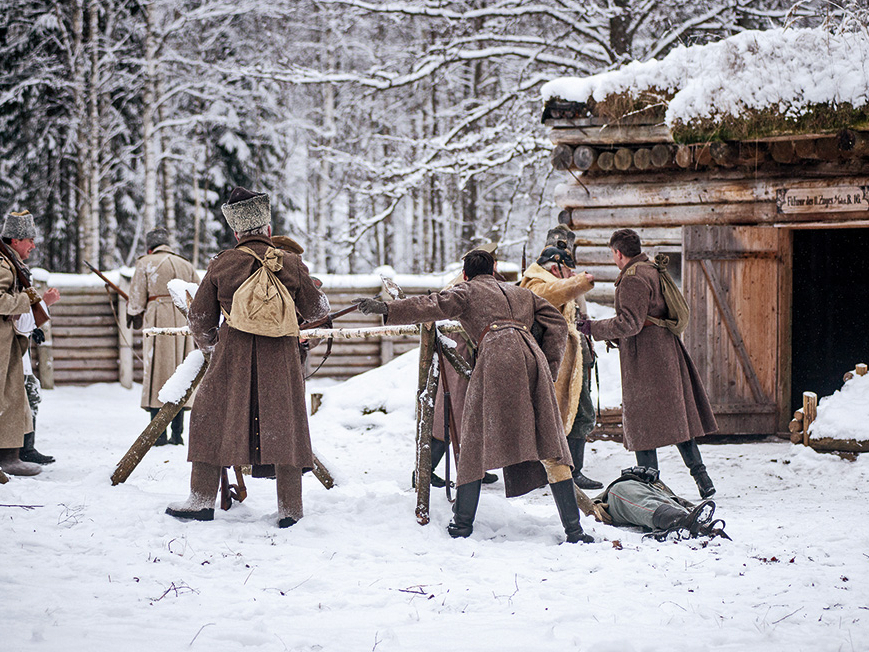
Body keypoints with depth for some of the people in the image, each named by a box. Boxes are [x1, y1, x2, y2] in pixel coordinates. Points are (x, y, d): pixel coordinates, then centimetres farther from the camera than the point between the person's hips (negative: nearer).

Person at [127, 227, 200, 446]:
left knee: (157, 371, -3)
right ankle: (177, 433, 8)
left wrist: (134, 316, 16)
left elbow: (137, 298, 0)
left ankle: (159, 433, -7)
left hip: (158, 321, -4)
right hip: (183, 320, 4)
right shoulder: (185, 265, 15)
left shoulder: (146, 263, 2)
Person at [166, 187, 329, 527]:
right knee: (284, 424, 8)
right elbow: (315, 311, 12)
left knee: (213, 421, 12)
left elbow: (199, 319, 8)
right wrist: (320, 296, 35)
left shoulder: (221, 265, 1)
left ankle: (202, 500, 13)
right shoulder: (291, 264, 1)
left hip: (232, 357, 0)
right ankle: (289, 508, 9)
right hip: (281, 357, 1)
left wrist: (210, 346, 27)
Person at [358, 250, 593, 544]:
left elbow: (434, 306, 3)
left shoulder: (467, 291, 20)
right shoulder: (521, 293, 34)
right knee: (549, 443, 4)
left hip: (497, 357, -4)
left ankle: (463, 521, 7)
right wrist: (550, 368, 23)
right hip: (533, 356, 4)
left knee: (477, 441, 6)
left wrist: (387, 309, 0)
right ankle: (573, 527, -1)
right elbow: (557, 324, 26)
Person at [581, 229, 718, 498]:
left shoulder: (633, 279, -14)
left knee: (643, 423, -4)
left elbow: (630, 323, -20)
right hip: (666, 352, 9)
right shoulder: (652, 271, 15)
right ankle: (701, 478, 9)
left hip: (643, 356, -9)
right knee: (676, 419, 11)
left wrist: (595, 327, -10)